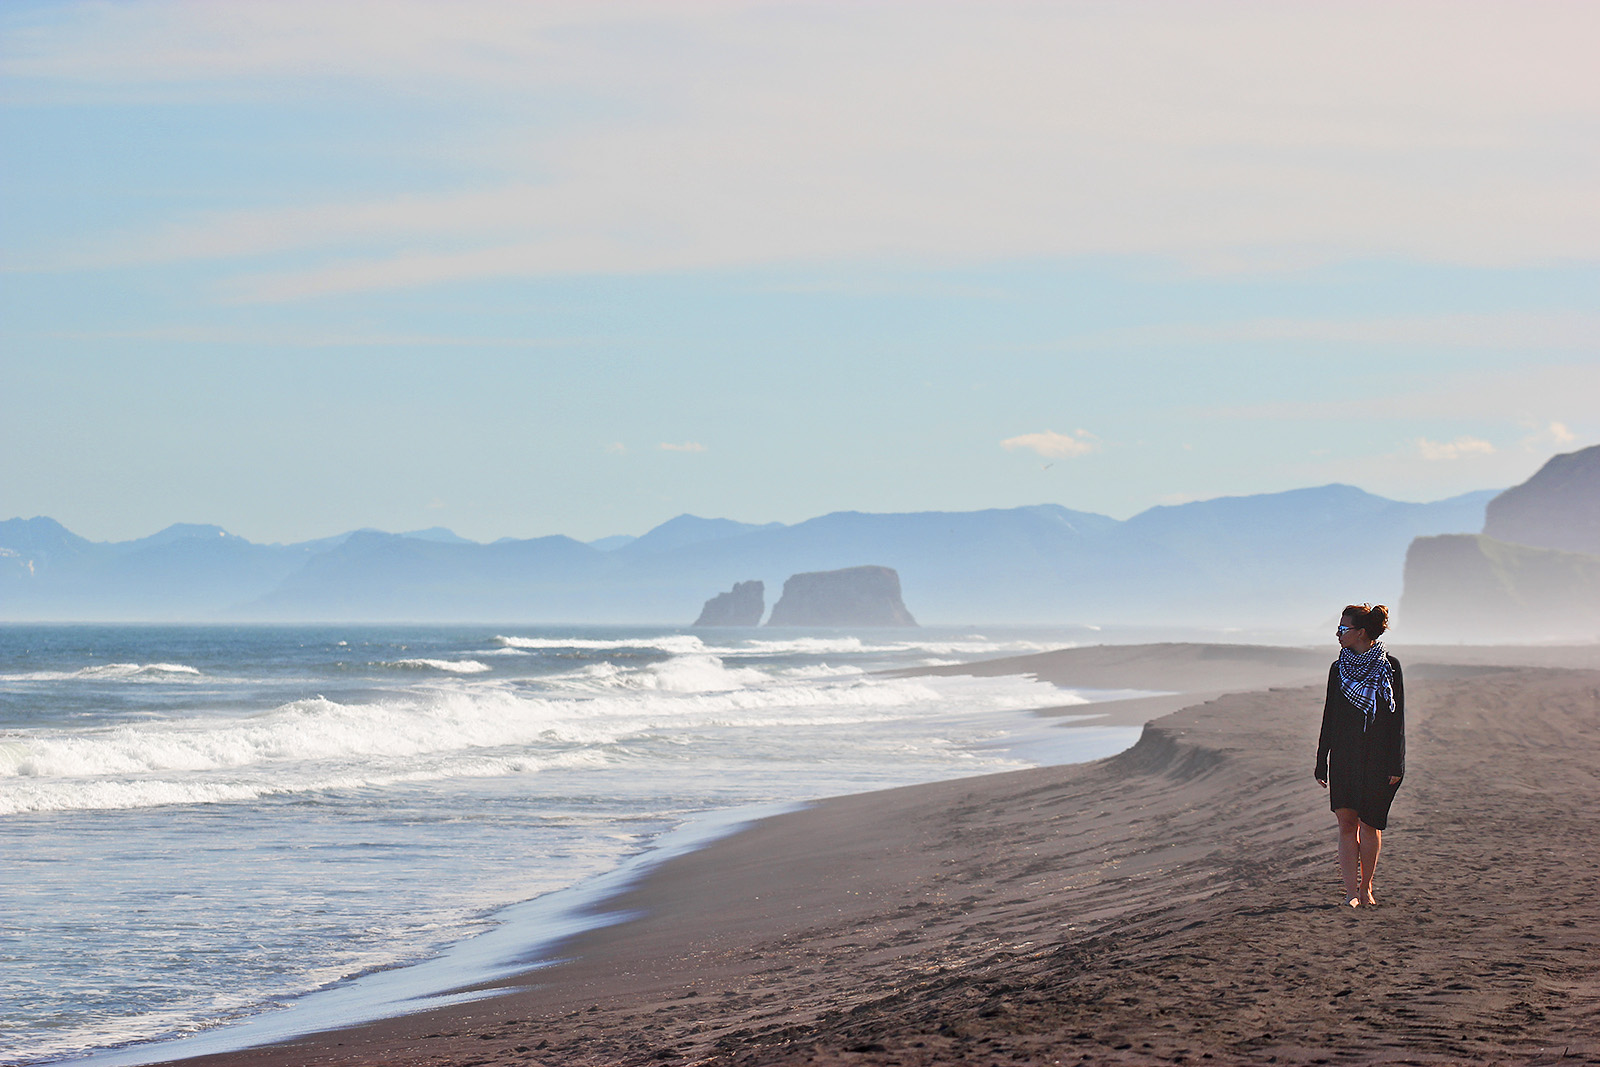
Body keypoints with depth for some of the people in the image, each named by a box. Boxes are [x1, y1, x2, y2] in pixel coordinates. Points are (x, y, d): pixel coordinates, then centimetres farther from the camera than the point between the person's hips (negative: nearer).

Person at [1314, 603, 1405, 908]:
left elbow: (1398, 718, -1)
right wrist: (1322, 763, 8)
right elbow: (1329, 718, 11)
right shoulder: (1339, 668, 8)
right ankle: (1351, 892, -7)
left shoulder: (1389, 666, -1)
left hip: (1378, 758, -2)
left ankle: (1366, 888, 16)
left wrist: (1396, 764, -6)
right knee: (1346, 822, -6)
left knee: (1369, 824, 2)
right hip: (1344, 756, 2)